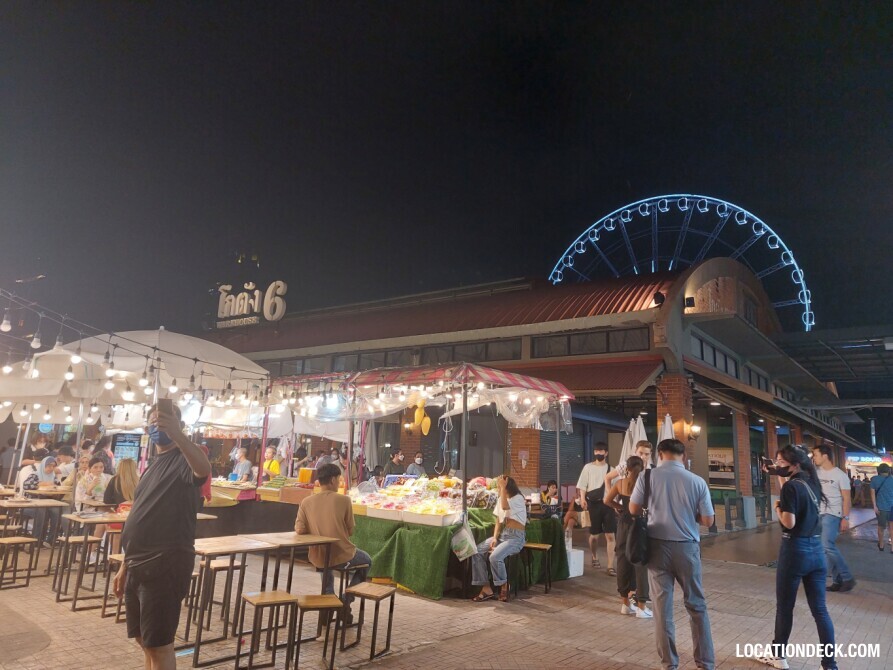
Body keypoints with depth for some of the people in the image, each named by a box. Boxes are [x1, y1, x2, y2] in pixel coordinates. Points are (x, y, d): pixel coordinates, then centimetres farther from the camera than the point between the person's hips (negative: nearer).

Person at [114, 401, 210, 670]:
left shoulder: (184, 458, -10)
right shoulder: (152, 466, 17)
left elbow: (204, 470, -37)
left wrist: (177, 435, -52)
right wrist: (125, 566, 21)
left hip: (166, 564, -9)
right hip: (139, 564, 9)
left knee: (159, 643, -3)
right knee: (145, 640, 19)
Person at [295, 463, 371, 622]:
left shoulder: (307, 502, -5)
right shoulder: (343, 500, -12)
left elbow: (299, 529, -9)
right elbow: (350, 531, -5)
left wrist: (316, 529, 6)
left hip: (317, 559, 4)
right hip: (342, 557, -4)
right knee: (366, 561, 28)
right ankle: (346, 601, 16)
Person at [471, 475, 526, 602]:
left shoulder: (518, 498, -11)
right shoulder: (500, 499, 12)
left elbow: (505, 506, -32)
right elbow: (498, 521, 13)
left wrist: (503, 487, -24)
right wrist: (495, 538, -2)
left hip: (516, 537, -7)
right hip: (501, 535, 8)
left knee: (495, 557, -31)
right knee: (476, 552, -13)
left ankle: (504, 586, -4)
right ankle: (486, 589, -10)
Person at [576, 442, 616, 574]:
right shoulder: (588, 467, 3)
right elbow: (582, 486, -1)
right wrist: (582, 499, -16)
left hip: (608, 503, 1)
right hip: (593, 503, -1)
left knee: (610, 535, -5)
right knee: (594, 535, 10)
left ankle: (610, 566, -2)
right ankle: (595, 558, 33)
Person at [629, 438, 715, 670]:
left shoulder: (648, 476, -8)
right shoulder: (697, 481, -7)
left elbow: (633, 510, -1)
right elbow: (708, 520, -2)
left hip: (658, 545, 0)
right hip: (687, 547, 1)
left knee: (662, 606, 9)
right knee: (697, 605, 16)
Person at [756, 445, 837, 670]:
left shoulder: (791, 486, -17)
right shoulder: (812, 483, 6)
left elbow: (789, 522, -22)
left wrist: (777, 507, -2)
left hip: (795, 549, -7)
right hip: (816, 549, 7)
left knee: (784, 607, 10)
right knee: (820, 609, 11)